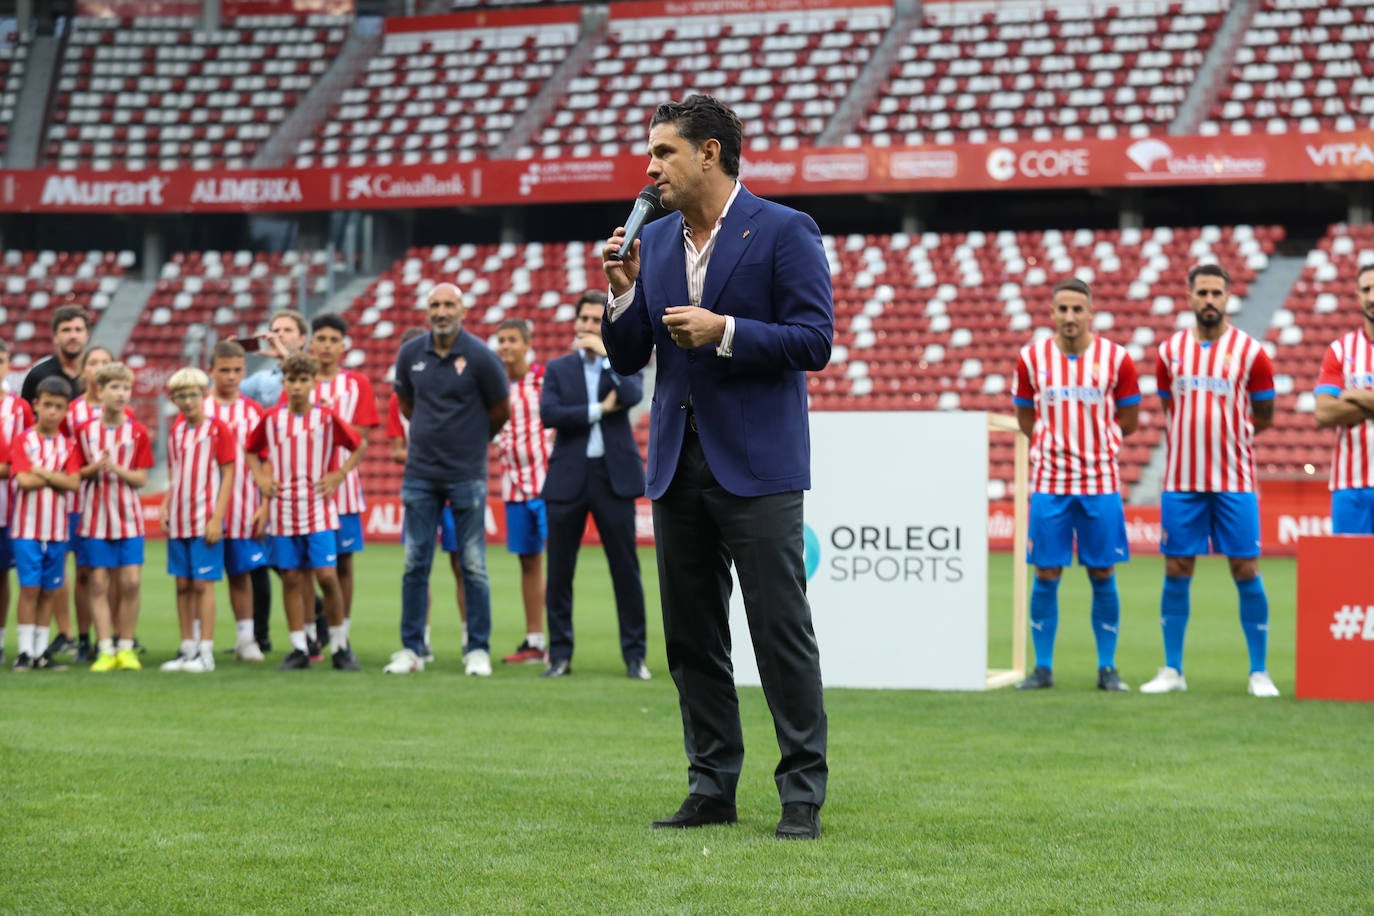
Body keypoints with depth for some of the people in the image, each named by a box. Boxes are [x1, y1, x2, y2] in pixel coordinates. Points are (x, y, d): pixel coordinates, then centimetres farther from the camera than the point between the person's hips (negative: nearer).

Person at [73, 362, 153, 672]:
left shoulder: (138, 432, 0)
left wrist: (116, 469, -19)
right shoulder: (84, 430, 2)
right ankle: (105, 649, 5)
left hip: (128, 516, 0)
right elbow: (76, 473, 5)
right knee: (99, 582, 0)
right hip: (95, 515, 0)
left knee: (130, 582, -4)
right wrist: (95, 468, -15)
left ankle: (126, 647, 7)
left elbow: (141, 479, -2)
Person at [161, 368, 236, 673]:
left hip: (205, 520, -6)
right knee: (183, 585, 8)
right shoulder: (176, 431, 11)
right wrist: (165, 508, 6)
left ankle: (206, 652, -3)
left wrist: (217, 518, -13)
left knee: (203, 584, -6)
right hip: (178, 521, 6)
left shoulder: (218, 428, -6)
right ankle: (187, 649, 15)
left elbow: (228, 475, -7)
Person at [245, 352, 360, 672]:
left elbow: (358, 445, 7)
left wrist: (339, 475, -1)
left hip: (318, 510, -2)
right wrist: (261, 479, 5)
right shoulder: (271, 418, 4)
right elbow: (251, 450, 18)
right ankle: (299, 649, 9)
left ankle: (339, 646, 4)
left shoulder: (327, 417, -2)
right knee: (291, 578, 3)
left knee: (326, 575, -8)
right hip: (283, 511, 2)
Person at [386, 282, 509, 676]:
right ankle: (412, 649, 10)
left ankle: (478, 650, 7)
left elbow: (500, 412, 4)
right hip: (420, 474, 3)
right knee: (415, 564, 4)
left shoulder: (479, 356, -8)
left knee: (474, 566, 1)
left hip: (467, 474, -3)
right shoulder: (410, 354, 3)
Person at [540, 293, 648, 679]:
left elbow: (632, 396, -13)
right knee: (560, 571, 2)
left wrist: (607, 354, -9)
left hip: (614, 475, -1)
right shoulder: (558, 368, 10)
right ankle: (560, 654, 10)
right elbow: (548, 414, -6)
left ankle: (635, 655, 5)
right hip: (568, 477, 1)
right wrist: (599, 409, -10)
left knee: (626, 568, 0)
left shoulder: (624, 365, 9)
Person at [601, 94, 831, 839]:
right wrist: (623, 294, -4)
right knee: (690, 636, 9)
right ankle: (712, 787, 17)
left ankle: (803, 792, 2)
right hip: (678, 464, 6)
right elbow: (626, 359, 13)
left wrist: (725, 332, -19)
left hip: (756, 464, -6)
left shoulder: (784, 233, -6)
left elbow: (814, 340, -11)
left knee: (781, 631, -4)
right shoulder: (653, 242, 12)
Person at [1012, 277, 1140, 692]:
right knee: (1046, 575, 1)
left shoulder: (1116, 359, -1)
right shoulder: (1031, 358, 3)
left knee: (1103, 575, 2)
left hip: (1101, 483, -1)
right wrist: (1056, 443, 4)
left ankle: (1108, 668, 9)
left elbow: (1128, 420, 8)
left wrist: (1092, 440, 4)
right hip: (1049, 483, 1)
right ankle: (1043, 667, 8)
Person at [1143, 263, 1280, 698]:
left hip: (1234, 482, -2)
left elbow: (1263, 418, 6)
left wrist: (1221, 428, 3)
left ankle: (1259, 673, 5)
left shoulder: (1250, 352, -1)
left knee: (1246, 572, -2)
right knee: (1176, 572, 4)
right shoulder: (1170, 350, 7)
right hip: (1181, 481, 2)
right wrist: (1191, 437, 9)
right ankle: (1172, 670, 11)